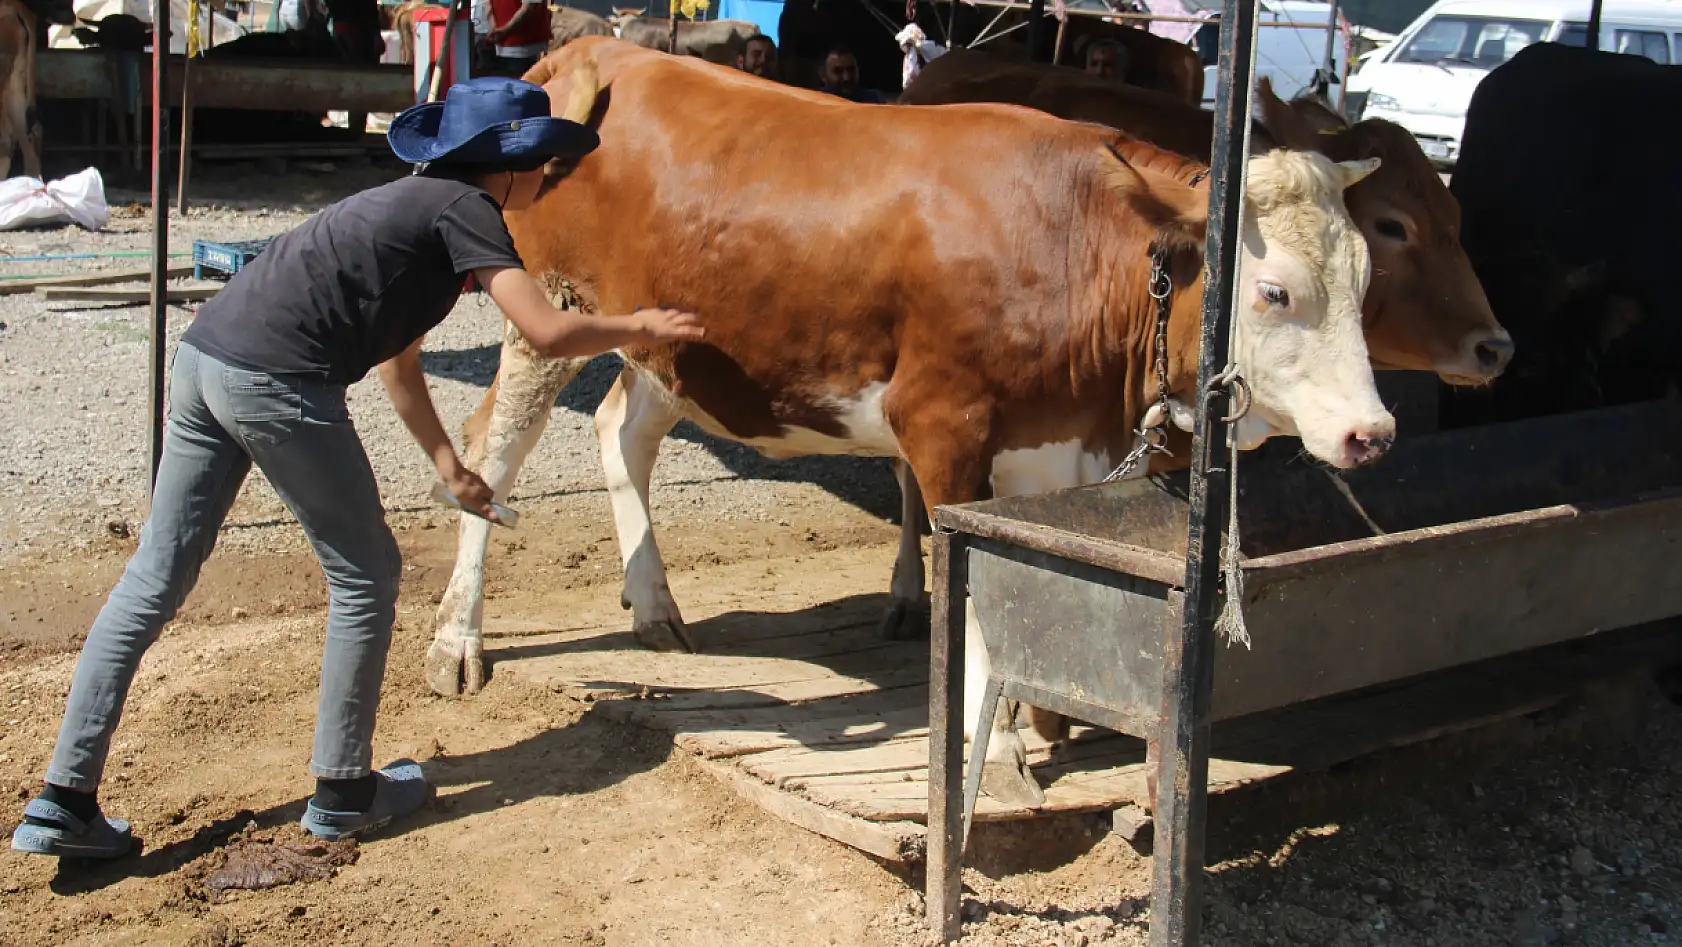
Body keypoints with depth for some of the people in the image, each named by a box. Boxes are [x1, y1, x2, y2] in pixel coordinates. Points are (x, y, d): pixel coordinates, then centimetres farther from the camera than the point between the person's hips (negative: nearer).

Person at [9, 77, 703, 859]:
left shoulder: (413, 204, 26)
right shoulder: (464, 208, -1)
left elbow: (395, 356, 33)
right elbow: (548, 332, -11)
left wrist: (449, 465, 36)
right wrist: (639, 328, 7)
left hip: (202, 357, 9)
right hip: (277, 382, -9)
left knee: (154, 583, 10)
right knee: (365, 577, 8)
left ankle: (64, 801, 11)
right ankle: (342, 791, 18)